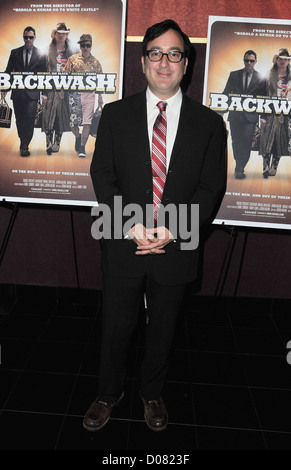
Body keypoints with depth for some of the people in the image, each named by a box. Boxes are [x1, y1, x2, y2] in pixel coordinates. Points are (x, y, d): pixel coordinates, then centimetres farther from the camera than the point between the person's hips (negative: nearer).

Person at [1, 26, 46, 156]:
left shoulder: (41, 54, 5)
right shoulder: (15, 52, 10)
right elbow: (8, 71, 12)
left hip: (32, 93, -3)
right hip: (17, 92, 3)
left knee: (29, 119, -11)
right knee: (19, 120, 8)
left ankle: (24, 146, -5)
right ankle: (24, 144, 22)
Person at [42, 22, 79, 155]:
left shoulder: (73, 51, 8)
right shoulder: (48, 51, 5)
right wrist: (43, 92, -5)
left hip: (66, 88, 1)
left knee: (62, 116, 3)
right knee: (49, 115, -6)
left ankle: (56, 143, 13)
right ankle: (49, 143, -2)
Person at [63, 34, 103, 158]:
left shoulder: (96, 62, 7)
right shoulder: (73, 59, 5)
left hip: (89, 94, 0)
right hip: (74, 94, 0)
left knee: (87, 122, -8)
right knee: (73, 121, 2)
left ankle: (82, 147, 2)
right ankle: (78, 137, 34)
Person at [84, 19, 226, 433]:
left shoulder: (209, 123, 0)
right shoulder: (115, 114, 2)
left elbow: (211, 189, -4)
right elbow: (102, 175, -3)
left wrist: (171, 230, -17)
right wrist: (132, 225, -17)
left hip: (176, 248, 0)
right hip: (123, 244, 0)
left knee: (163, 328, 18)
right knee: (116, 325, 15)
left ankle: (153, 392, 44)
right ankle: (109, 393, 41)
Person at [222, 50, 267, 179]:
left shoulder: (261, 79, 5)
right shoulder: (234, 75, 10)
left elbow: (264, 99, 6)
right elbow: (226, 93, 11)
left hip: (250, 116, -2)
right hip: (235, 115, 2)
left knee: (246, 142, -10)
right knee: (236, 142, 7)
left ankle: (239, 169, -4)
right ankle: (240, 167, 22)